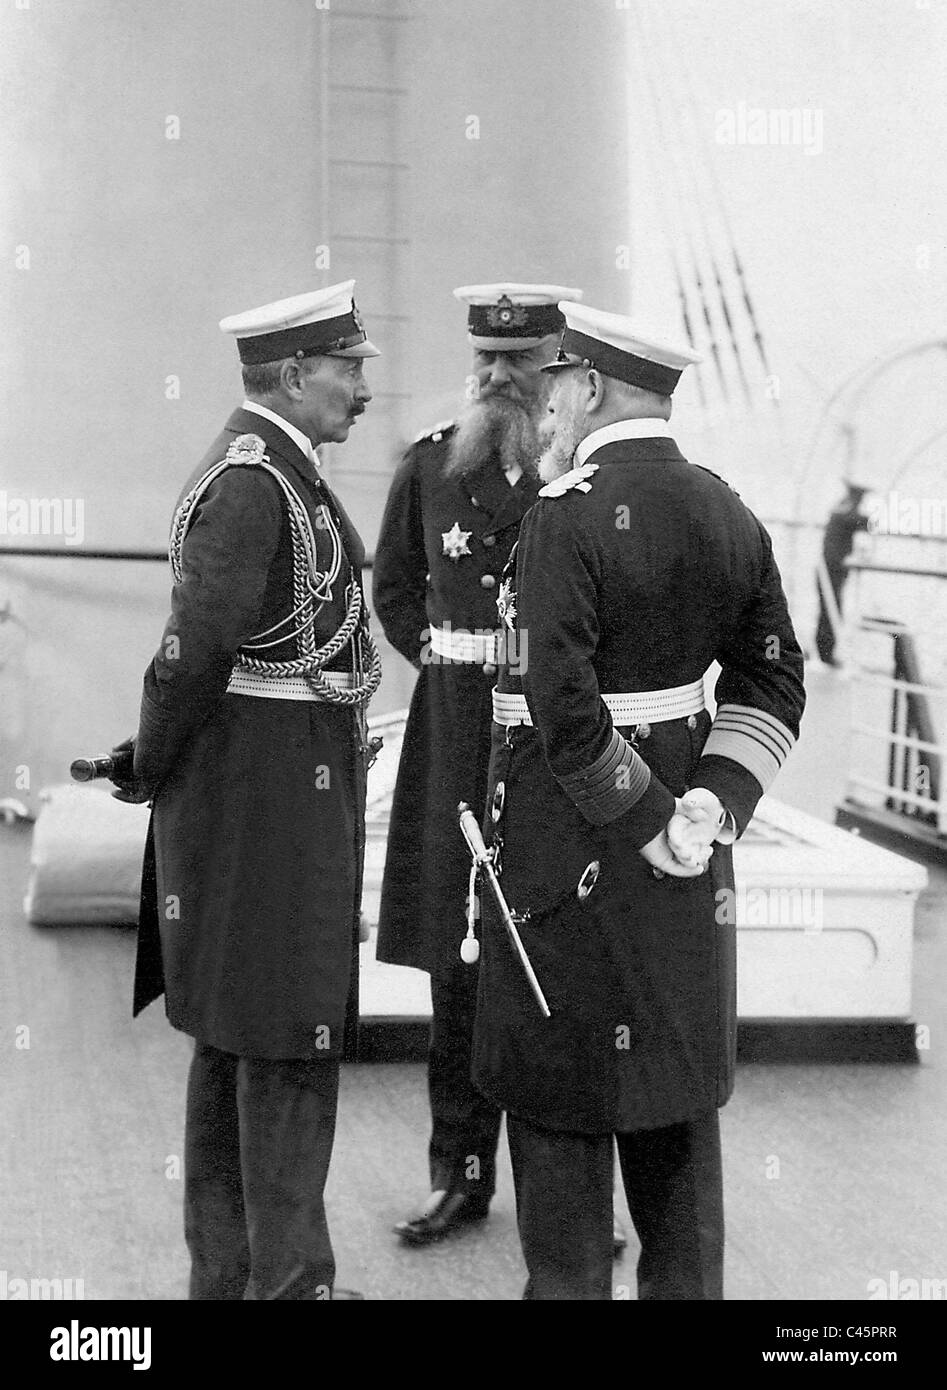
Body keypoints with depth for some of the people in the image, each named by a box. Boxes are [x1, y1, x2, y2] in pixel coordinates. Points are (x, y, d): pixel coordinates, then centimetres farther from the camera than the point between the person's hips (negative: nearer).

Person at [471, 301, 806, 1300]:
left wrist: (651, 821, -15)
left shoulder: (568, 518, -17)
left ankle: (569, 1281, 14)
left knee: (560, 1097, 5)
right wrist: (715, 802, -2)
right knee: (679, 1091, 17)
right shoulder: (729, 516, 6)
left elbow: (563, 707, -24)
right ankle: (684, 1281, 28)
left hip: (566, 842, -7)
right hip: (685, 862, 7)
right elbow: (773, 681, 5)